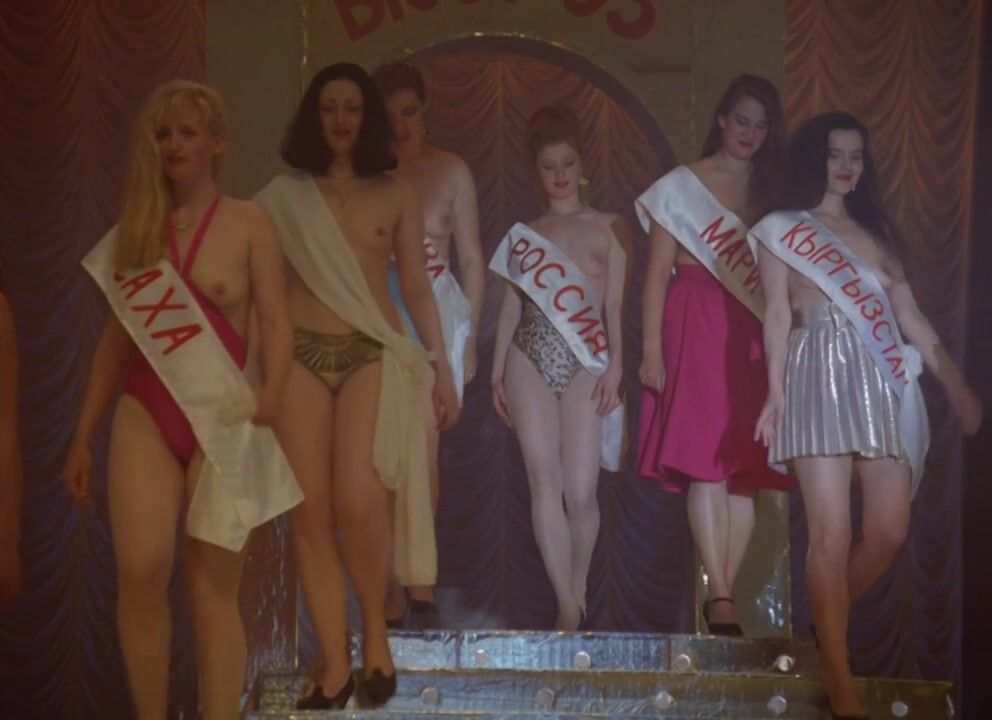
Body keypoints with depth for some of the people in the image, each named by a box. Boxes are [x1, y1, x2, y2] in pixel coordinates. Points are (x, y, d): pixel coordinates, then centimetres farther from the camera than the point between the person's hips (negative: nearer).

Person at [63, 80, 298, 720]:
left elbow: (276, 322, -5)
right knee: (141, 571, -15)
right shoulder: (134, 229, 10)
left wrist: (273, 390, -25)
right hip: (145, 418, 2)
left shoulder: (249, 224, 2)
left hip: (222, 419, -2)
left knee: (214, 587, -1)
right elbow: (116, 339, 14)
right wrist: (83, 437, 13)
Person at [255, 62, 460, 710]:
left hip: (374, 354, -1)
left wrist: (443, 369, 9)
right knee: (312, 512, -3)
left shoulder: (396, 193, 8)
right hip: (301, 356, 1)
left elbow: (417, 287, 11)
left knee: (358, 504, -17)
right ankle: (335, 664, 5)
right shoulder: (283, 195, 8)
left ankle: (376, 634, 6)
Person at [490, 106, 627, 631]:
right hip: (530, 360, 2)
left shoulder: (606, 228, 10)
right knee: (544, 482, -10)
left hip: (586, 363, -2)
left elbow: (615, 305, 5)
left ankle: (577, 592, 14)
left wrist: (615, 367, -6)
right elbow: (511, 307, 16)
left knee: (580, 490, -7)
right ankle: (568, 605, -10)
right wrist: (497, 372, 10)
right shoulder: (523, 233, 16)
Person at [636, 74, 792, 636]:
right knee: (706, 462, -13)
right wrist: (652, 351, -6)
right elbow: (658, 274, 3)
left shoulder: (772, 192, 17)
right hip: (698, 331, -3)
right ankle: (720, 596, -15)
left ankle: (723, 594, 1)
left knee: (747, 466, -3)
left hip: (755, 337, 3)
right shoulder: (681, 186, 8)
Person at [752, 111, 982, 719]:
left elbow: (909, 316, 20)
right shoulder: (783, 230, 9)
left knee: (890, 530, -3)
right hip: (822, 377, -5)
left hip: (883, 382, 5)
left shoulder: (877, 232, 22)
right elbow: (778, 314, 2)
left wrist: (955, 382, 15)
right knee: (832, 533, -12)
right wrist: (776, 391, -9)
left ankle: (829, 625, 22)